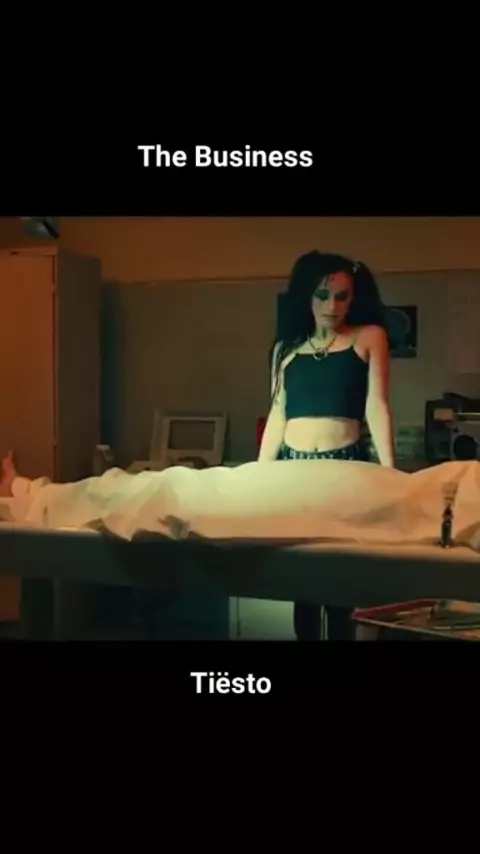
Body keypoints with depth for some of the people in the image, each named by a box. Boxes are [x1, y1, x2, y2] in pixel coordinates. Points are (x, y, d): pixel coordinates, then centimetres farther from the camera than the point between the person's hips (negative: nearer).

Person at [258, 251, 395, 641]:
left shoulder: (369, 337, 3)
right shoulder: (287, 347, 12)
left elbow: (376, 406, -4)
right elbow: (277, 415, 13)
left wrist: (389, 473, -12)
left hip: (345, 466, -3)